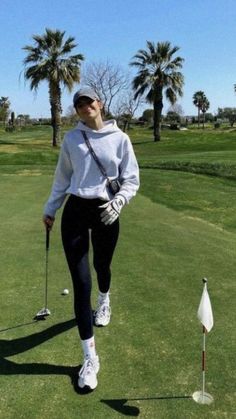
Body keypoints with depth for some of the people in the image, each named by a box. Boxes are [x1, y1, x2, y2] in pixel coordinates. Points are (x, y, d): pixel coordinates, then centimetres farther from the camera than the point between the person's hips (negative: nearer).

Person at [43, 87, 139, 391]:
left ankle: (104, 301, 59)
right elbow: (62, 178, 12)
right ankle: (90, 358, 4)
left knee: (102, 266, 19)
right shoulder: (71, 138, 3)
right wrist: (50, 209, 15)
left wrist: (119, 201, -18)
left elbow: (131, 179, -1)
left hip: (105, 212, 0)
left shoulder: (119, 138, -1)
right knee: (80, 282, -5)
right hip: (75, 212, 0)